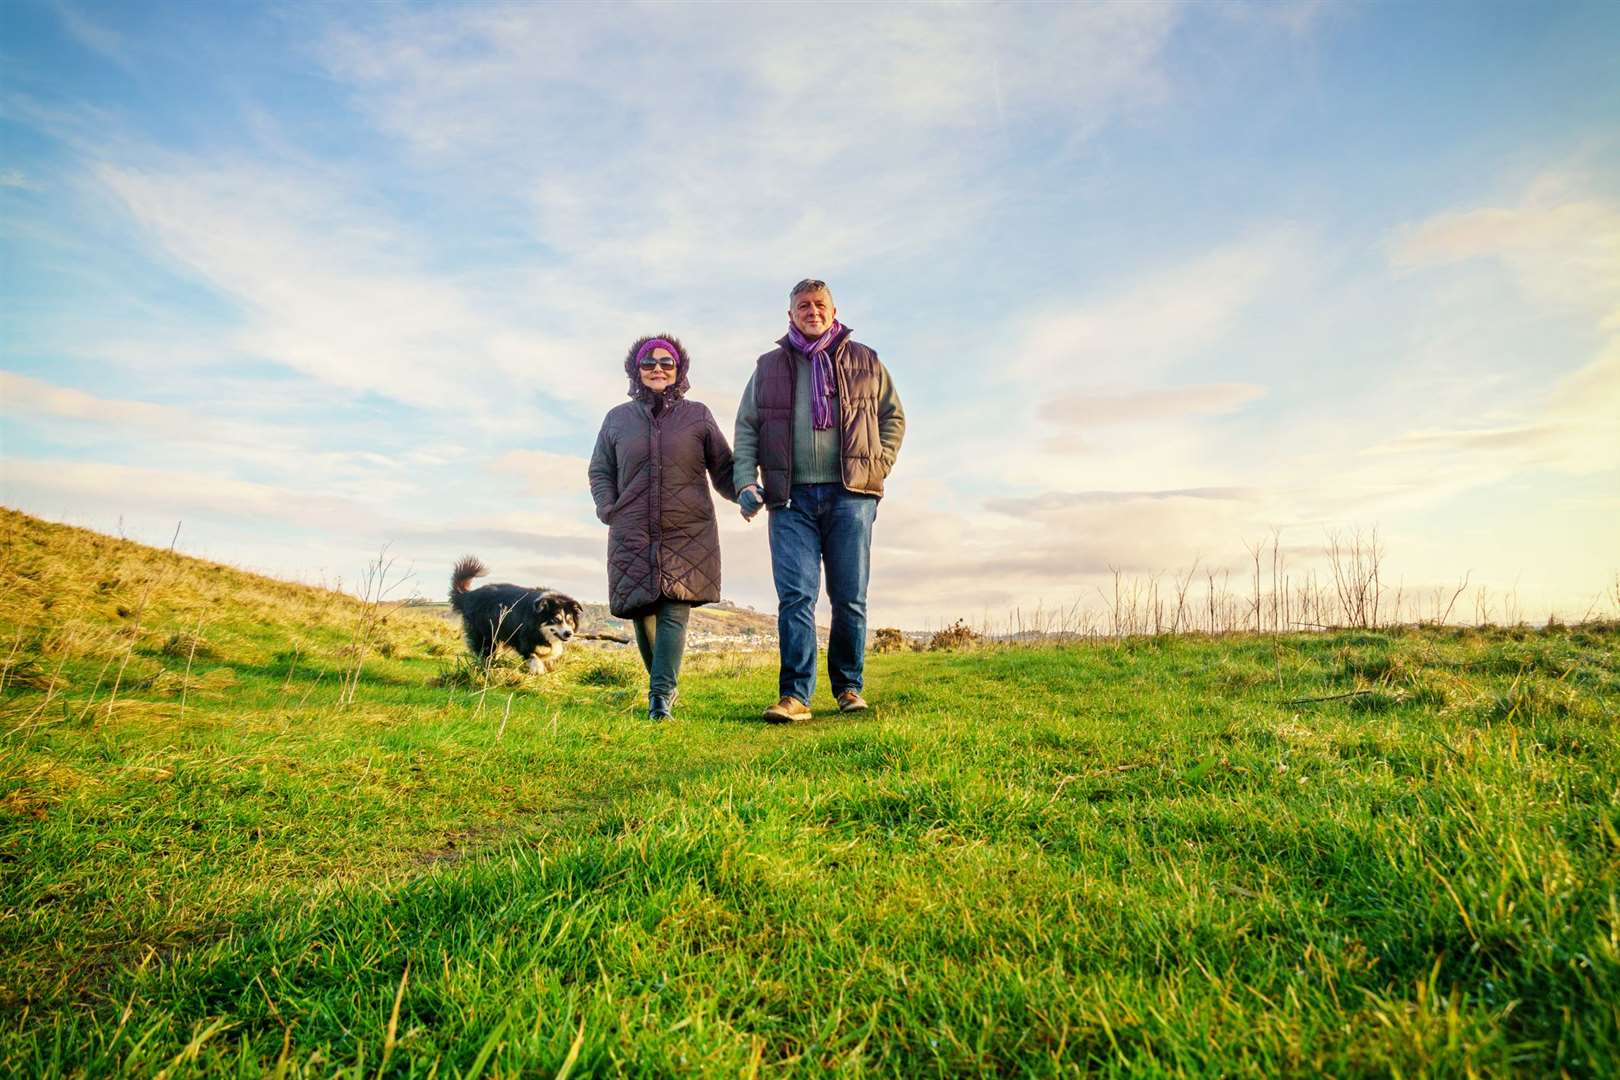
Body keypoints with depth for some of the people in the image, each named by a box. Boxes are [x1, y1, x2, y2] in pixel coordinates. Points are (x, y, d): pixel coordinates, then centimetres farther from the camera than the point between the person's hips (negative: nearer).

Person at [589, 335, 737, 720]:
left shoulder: (698, 415, 9)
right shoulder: (617, 418, 12)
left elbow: (722, 467, 10)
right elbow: (600, 471, 16)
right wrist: (607, 509, 0)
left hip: (688, 533, -2)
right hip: (633, 535, 2)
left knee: (674, 612, -14)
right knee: (642, 613, 5)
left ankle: (661, 696, -18)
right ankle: (662, 686, 25)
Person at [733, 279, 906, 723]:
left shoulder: (864, 361, 13)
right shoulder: (768, 368, 15)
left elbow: (893, 416, 18)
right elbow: (746, 429, 13)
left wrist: (880, 465, 4)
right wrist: (746, 483, 0)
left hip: (850, 495, 0)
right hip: (791, 498, 0)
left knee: (850, 598, 3)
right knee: (795, 595, -9)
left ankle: (850, 687, 16)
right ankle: (795, 695, -8)